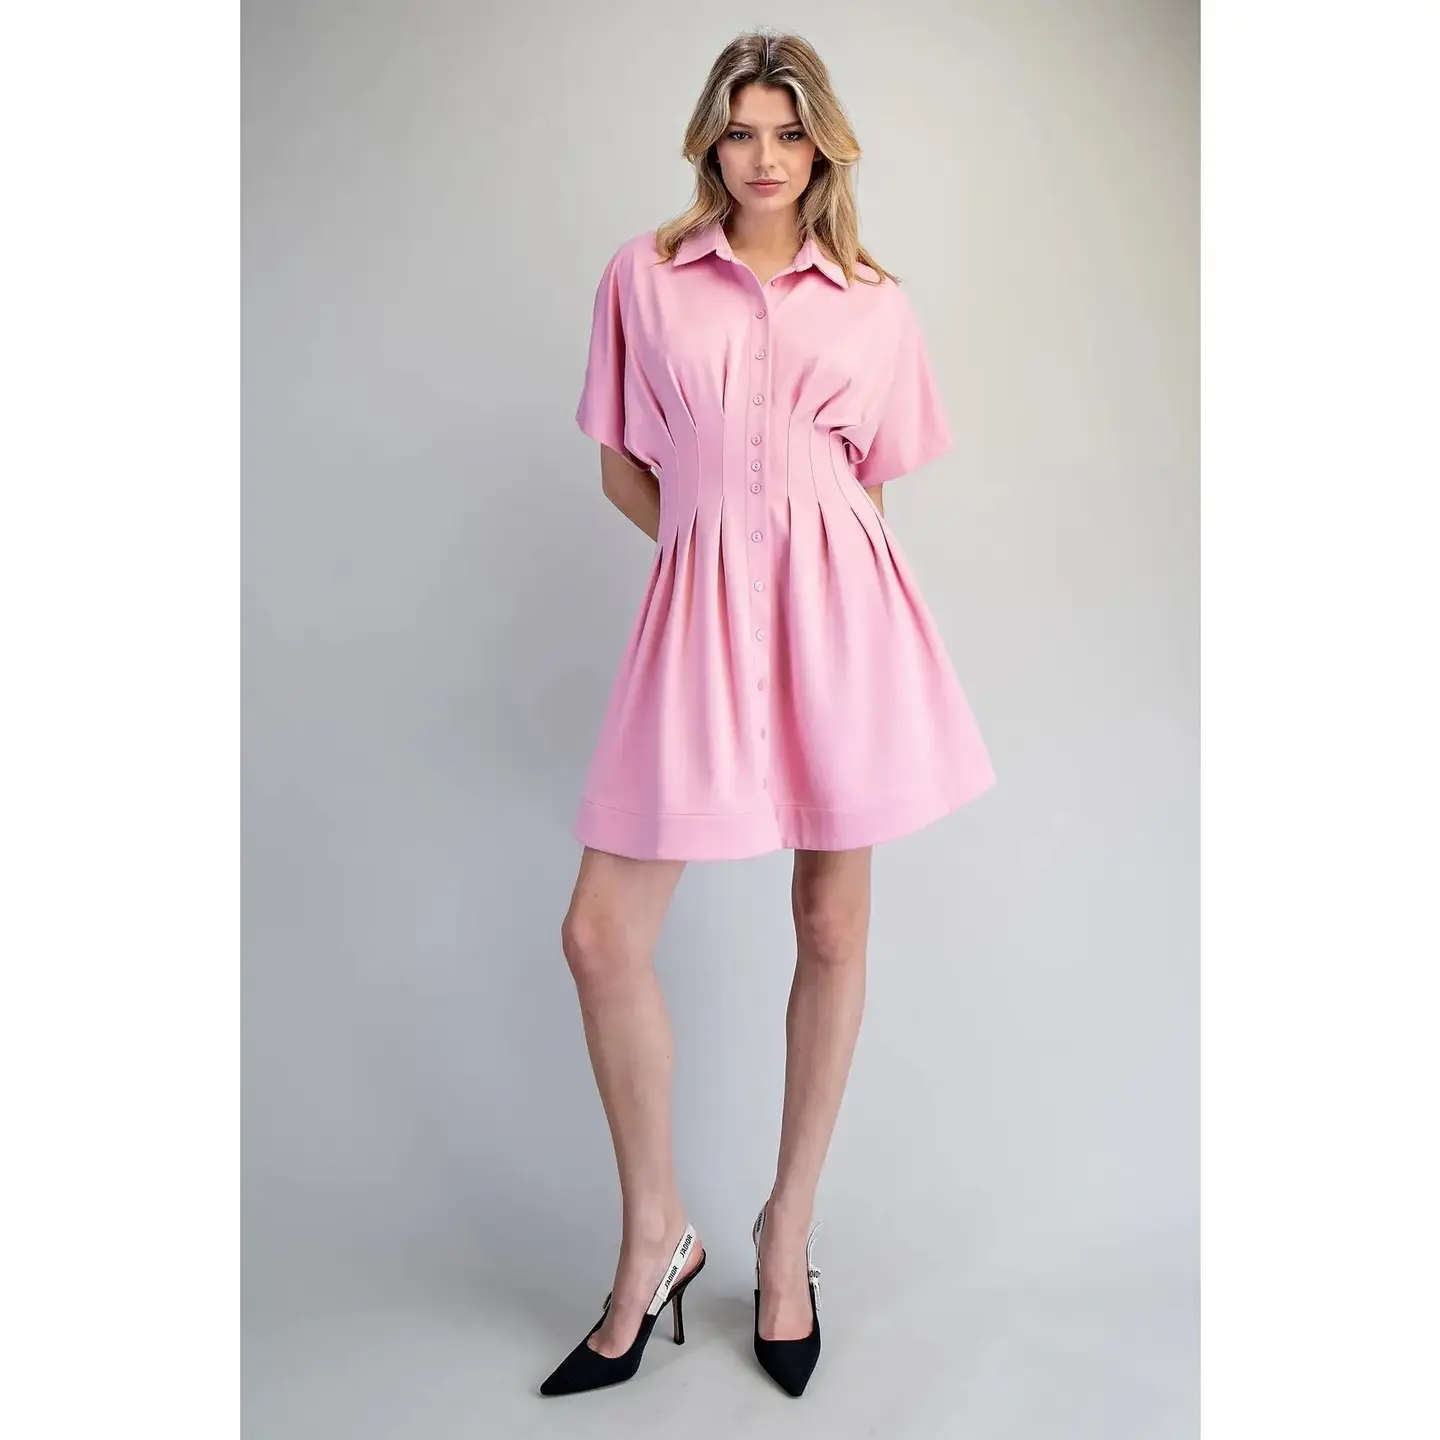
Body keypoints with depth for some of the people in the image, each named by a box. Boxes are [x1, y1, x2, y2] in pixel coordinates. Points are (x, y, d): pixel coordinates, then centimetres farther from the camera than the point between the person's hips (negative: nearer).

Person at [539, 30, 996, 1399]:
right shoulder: (642, 275, 11)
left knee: (832, 927, 5)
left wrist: (793, 548, 8)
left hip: (839, 605, 1)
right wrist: (727, 541, 3)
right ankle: (654, 1241, 18)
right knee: (600, 935, -5)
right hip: (701, 602, 0)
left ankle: (788, 1234, 27)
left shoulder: (874, 304, 11)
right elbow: (622, 468, 12)